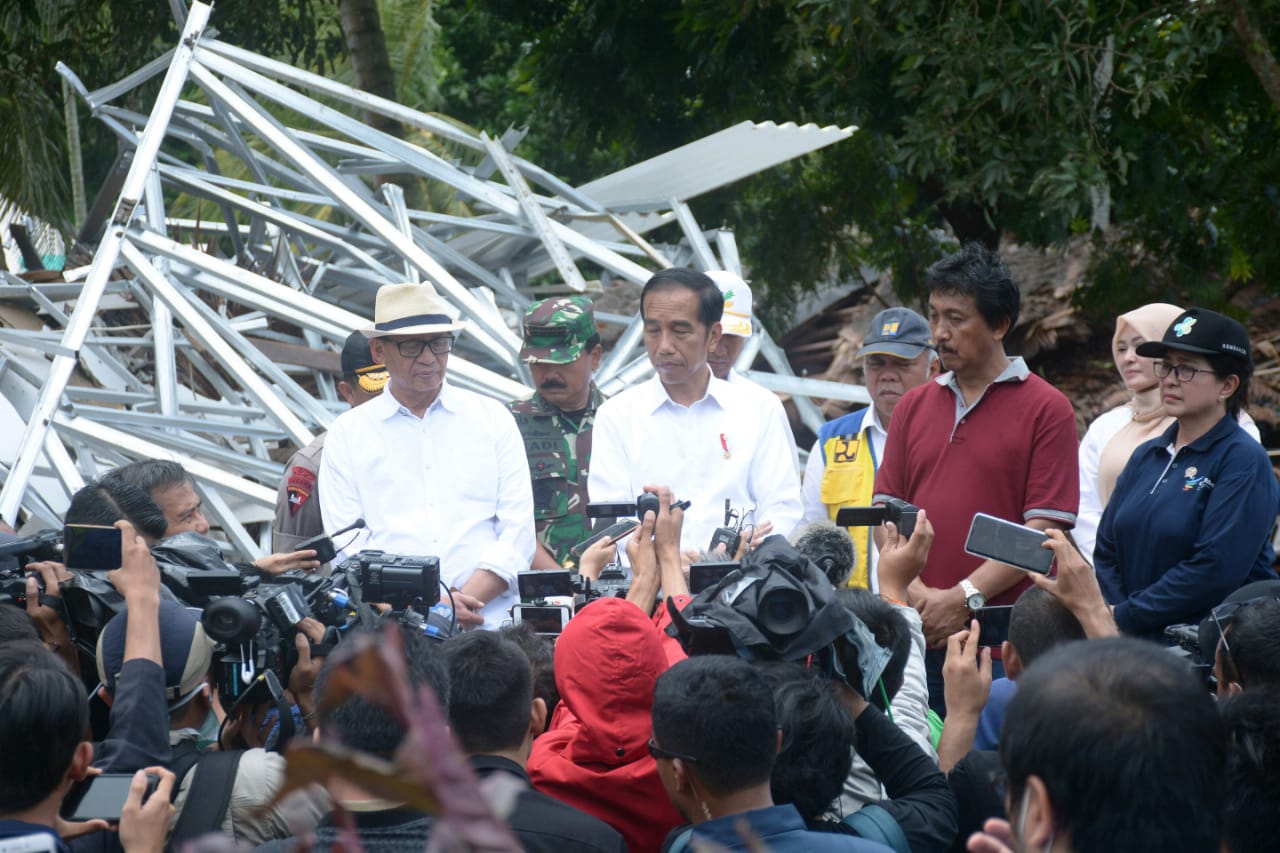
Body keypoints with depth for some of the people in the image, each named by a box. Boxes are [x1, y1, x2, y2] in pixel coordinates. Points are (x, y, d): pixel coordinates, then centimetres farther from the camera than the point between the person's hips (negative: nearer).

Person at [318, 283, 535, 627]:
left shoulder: (493, 418, 16)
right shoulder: (347, 434, 13)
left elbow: (518, 530, 9)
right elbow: (347, 547, 5)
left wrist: (467, 598, -7)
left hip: (485, 625, 0)